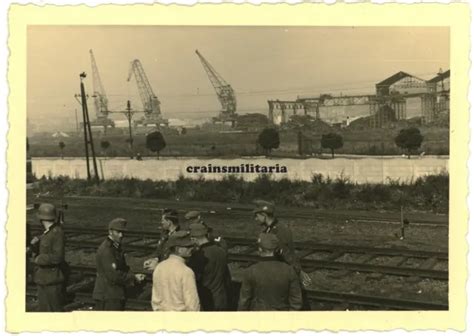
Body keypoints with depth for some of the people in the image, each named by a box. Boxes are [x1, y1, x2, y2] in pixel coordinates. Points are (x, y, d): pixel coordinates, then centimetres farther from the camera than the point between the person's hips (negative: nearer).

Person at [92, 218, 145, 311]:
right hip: (107, 297, -10)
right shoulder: (105, 250, -18)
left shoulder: (116, 247, 15)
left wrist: (134, 276, -1)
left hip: (116, 296, 10)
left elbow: (123, 269, 19)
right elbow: (113, 276, -23)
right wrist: (133, 278, -14)